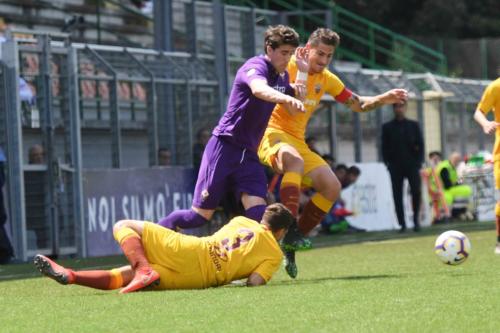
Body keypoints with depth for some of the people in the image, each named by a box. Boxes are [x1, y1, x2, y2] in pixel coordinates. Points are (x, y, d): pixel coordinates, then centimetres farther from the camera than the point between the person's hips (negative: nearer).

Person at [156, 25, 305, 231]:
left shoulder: (282, 76, 10)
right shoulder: (255, 67, -16)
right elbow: (259, 89, -41)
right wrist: (285, 98, -62)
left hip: (248, 153, 7)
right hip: (224, 146, -7)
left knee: (258, 212, -16)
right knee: (201, 215, -2)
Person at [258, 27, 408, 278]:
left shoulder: (326, 79, 11)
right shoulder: (288, 67, -11)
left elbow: (357, 104, 21)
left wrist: (383, 99, 5)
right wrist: (301, 70, -31)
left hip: (298, 141, 8)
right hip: (272, 134, -8)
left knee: (332, 187, -5)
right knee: (295, 161, -40)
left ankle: (291, 246, 2)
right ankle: (289, 231, -43)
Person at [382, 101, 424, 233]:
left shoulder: (413, 125, 11)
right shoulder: (387, 127, 8)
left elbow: (420, 144, 8)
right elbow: (385, 147, 6)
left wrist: (418, 162, -3)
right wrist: (388, 163, -6)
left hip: (412, 164, 0)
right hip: (395, 166, 0)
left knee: (416, 191, -15)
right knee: (397, 196, -3)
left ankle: (416, 218, 4)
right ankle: (402, 224, 2)